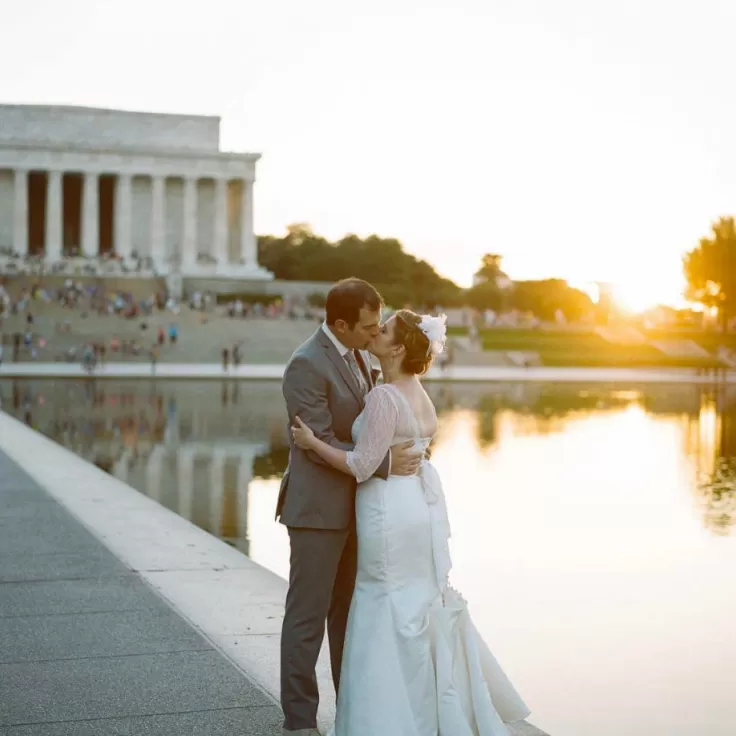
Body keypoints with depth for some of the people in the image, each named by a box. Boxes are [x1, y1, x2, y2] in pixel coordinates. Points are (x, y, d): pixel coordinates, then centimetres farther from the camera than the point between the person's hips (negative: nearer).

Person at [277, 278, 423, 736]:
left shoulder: (358, 356, 9)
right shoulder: (307, 365, -18)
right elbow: (322, 445, -22)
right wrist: (385, 463, -21)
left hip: (352, 506, 9)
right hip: (318, 508, -8)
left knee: (349, 612, 16)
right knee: (308, 616, 0)